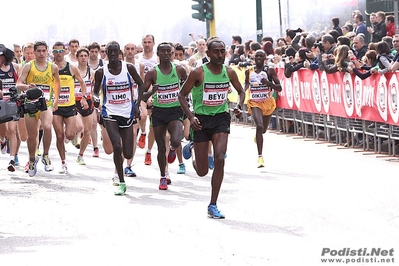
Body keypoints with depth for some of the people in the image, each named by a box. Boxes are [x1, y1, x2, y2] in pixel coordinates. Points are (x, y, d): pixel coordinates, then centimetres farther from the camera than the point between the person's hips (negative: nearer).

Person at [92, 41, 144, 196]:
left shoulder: (129, 68, -1)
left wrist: (137, 105, 1)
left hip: (127, 113, 1)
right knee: (117, 147, -21)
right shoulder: (101, 72, -2)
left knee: (128, 154, 1)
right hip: (110, 113, -1)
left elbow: (140, 84, 12)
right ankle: (121, 183, -7)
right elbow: (95, 91, 8)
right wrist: (95, 98, -16)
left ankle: (119, 169, 41)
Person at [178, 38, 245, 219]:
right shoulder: (198, 73, -12)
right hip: (201, 119, -2)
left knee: (220, 159, -17)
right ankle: (195, 161, 44)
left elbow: (241, 91, 16)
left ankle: (213, 206, -7)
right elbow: (182, 95, -5)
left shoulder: (229, 72, -1)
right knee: (202, 171, 1)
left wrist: (239, 106, -4)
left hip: (221, 117, 2)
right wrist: (190, 116, -17)